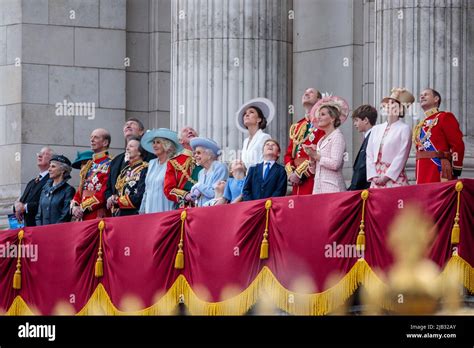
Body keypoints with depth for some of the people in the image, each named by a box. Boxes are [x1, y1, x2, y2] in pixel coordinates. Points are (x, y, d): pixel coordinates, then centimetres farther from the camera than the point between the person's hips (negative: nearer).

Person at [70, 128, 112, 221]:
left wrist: (83, 207, -14)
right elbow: (80, 190, 19)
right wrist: (75, 206, 0)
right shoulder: (89, 165, 20)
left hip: (99, 216, -7)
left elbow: (104, 192, -15)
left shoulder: (109, 164, -6)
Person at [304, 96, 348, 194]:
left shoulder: (337, 136, -3)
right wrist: (311, 156, 2)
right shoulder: (321, 141, 19)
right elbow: (313, 170, 20)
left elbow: (335, 164, -16)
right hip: (319, 188, 7)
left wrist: (316, 156, -7)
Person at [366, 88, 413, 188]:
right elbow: (369, 155, 12)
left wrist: (386, 177, -12)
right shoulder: (376, 129, 17)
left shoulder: (404, 129, 1)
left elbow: (401, 156, -6)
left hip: (395, 178, -5)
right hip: (376, 180, 5)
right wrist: (373, 176, -2)